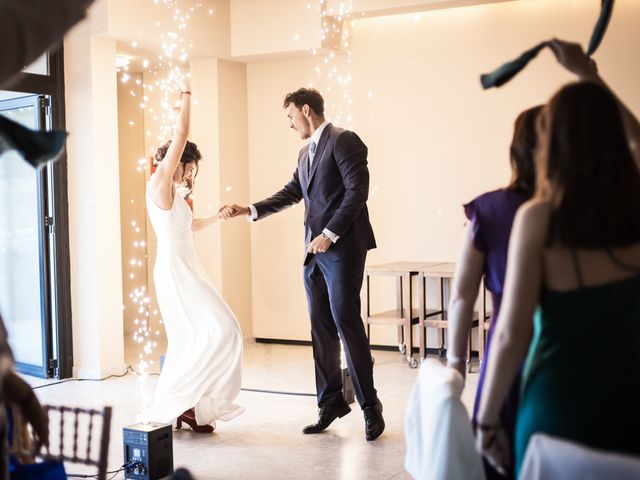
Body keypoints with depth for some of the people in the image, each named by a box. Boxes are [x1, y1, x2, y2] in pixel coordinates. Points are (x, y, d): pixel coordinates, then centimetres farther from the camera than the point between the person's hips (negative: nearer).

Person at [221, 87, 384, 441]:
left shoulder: (343, 140, -7)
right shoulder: (305, 153, 19)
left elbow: (357, 190, -14)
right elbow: (291, 193, 25)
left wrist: (330, 234, -17)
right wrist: (250, 210, 14)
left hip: (341, 248, -8)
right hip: (314, 251, 9)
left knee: (346, 322, -9)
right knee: (321, 329, 9)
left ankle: (370, 405, 1)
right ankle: (330, 402, 17)